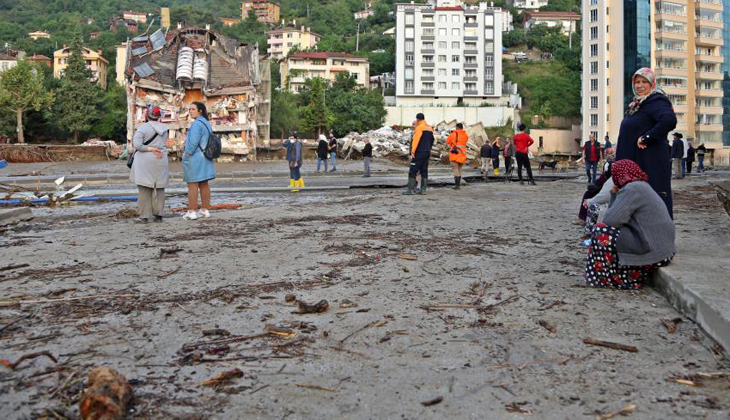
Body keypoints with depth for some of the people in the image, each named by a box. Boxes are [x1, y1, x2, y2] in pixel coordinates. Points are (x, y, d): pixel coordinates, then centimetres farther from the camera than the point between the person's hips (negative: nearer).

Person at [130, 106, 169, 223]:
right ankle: (158, 215, 11)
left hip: (146, 161, -4)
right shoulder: (164, 128, 7)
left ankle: (144, 216, 0)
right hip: (161, 161, 5)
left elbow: (137, 145, -18)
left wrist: (152, 150, -11)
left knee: (145, 188, 0)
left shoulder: (143, 128, -10)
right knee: (159, 188, 10)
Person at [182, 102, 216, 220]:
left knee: (192, 185, -6)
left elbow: (193, 142, -22)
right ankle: (205, 210, 13)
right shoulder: (207, 123, 13)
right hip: (205, 159, 9)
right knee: (204, 184, 10)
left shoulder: (197, 124, -16)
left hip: (194, 158, -9)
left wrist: (186, 155, -12)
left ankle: (191, 212, -5)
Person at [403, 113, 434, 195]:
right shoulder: (430, 128, 14)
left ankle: (410, 189, -8)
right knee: (424, 171, 10)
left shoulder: (419, 127, -11)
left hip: (419, 152, -8)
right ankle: (423, 189, 9)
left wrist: (413, 151, -18)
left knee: (413, 171, -6)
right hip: (427, 152, 8)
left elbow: (416, 140, -17)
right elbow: (432, 141, 20)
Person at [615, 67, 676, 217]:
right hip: (634, 161, 9)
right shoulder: (637, 104, 17)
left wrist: (646, 137, -22)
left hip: (650, 162, -9)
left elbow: (669, 120, -29)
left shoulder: (656, 101, -10)